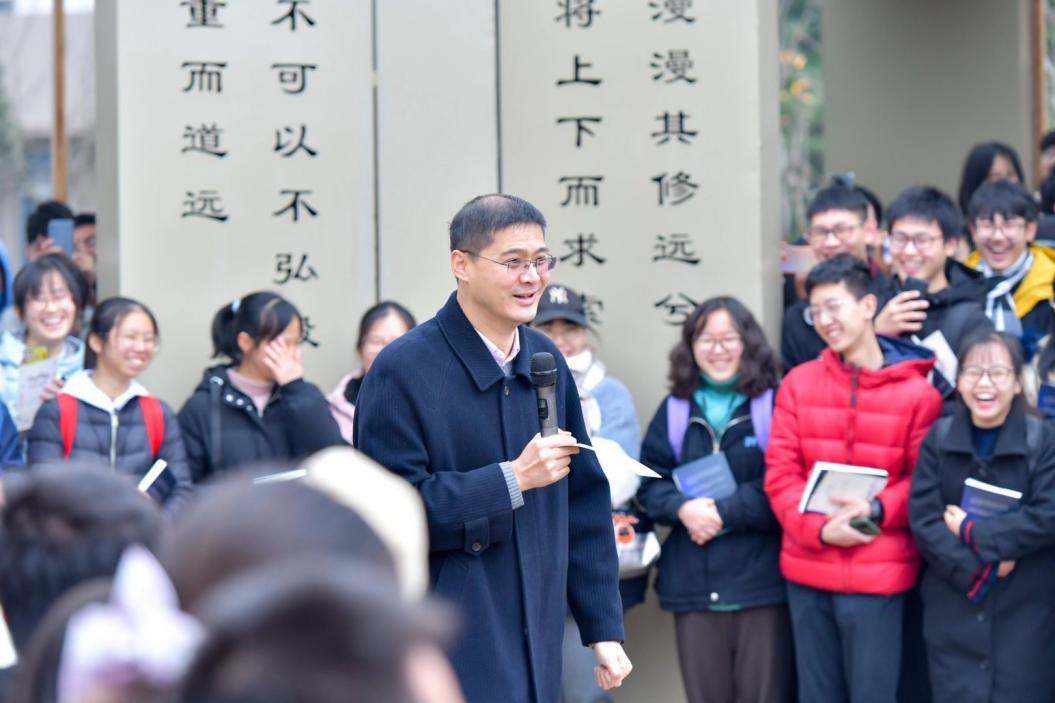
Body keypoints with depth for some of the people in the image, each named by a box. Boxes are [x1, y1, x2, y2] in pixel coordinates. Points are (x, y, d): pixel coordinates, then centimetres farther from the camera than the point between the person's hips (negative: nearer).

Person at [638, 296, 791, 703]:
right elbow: (650, 483, 8)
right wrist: (683, 509, -12)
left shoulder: (774, 404, -2)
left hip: (761, 577, -4)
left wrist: (724, 512, -14)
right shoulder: (675, 410, 12)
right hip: (694, 581, 4)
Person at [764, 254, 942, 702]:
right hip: (807, 571, 3)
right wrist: (820, 528, -14)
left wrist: (876, 510, -19)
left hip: (879, 576, -3)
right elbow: (780, 474, 1)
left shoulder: (916, 391, -4)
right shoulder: (798, 383, 4)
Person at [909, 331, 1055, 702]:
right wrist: (974, 568, -16)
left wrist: (972, 532, -14)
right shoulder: (939, 438, 3)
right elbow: (922, 518, -4)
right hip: (952, 609, 2)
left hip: (1024, 613, -2)